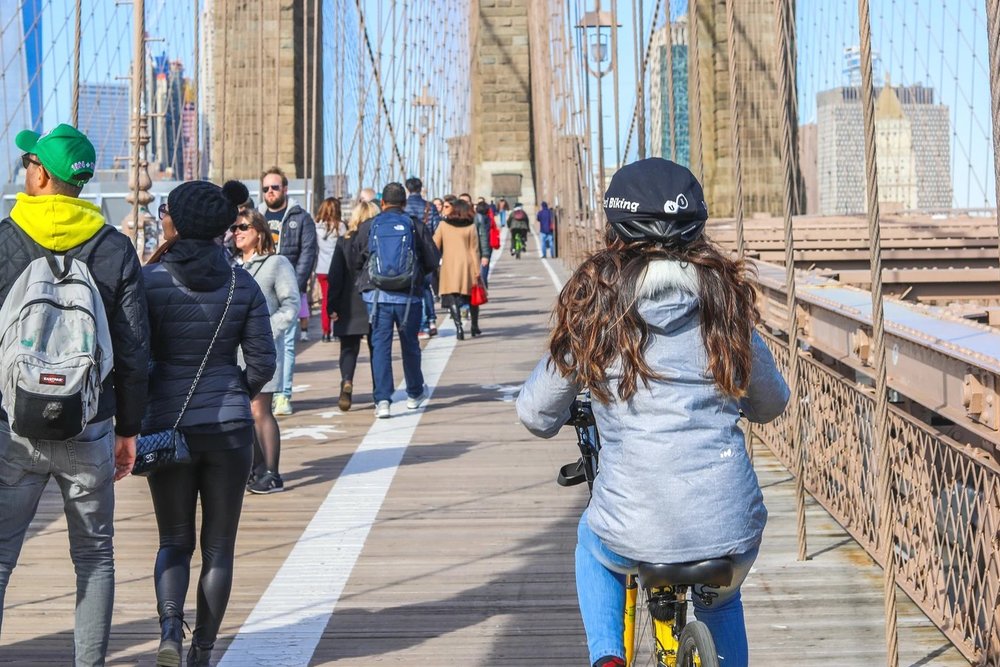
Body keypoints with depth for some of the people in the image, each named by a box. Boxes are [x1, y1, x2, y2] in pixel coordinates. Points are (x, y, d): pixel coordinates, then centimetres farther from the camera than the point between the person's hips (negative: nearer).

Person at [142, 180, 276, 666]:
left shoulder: (149, 280, -8)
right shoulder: (242, 284, -2)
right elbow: (262, 363, -1)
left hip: (166, 425, -1)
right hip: (229, 426, 1)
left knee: (174, 540, 15)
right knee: (219, 546, 12)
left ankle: (170, 627, -7)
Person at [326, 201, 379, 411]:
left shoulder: (344, 242, -2)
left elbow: (335, 276, -3)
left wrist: (332, 306, 0)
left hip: (350, 306, 0)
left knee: (348, 348, 6)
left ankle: (347, 382, -20)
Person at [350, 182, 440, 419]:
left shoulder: (367, 227, 0)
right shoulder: (417, 227, -1)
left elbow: (354, 261, 4)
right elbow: (433, 261, 0)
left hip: (376, 295, 0)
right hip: (408, 296, 0)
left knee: (380, 346, 3)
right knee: (410, 345, 15)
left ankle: (382, 400, -5)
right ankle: (415, 394, 31)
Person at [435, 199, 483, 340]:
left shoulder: (443, 225, 2)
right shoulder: (471, 226, 0)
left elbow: (435, 247, 2)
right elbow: (474, 250, -1)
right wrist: (477, 271, 0)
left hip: (449, 266, 0)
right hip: (466, 265, 1)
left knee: (452, 297, -1)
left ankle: (459, 327, -19)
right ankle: (474, 327, 26)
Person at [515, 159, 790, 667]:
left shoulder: (593, 299, -1)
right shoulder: (726, 292, 3)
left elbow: (535, 415, 6)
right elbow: (772, 403, 16)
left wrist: (554, 417, 30)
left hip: (634, 531, -1)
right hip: (731, 527, 2)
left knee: (592, 539, 35)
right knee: (721, 605, 35)